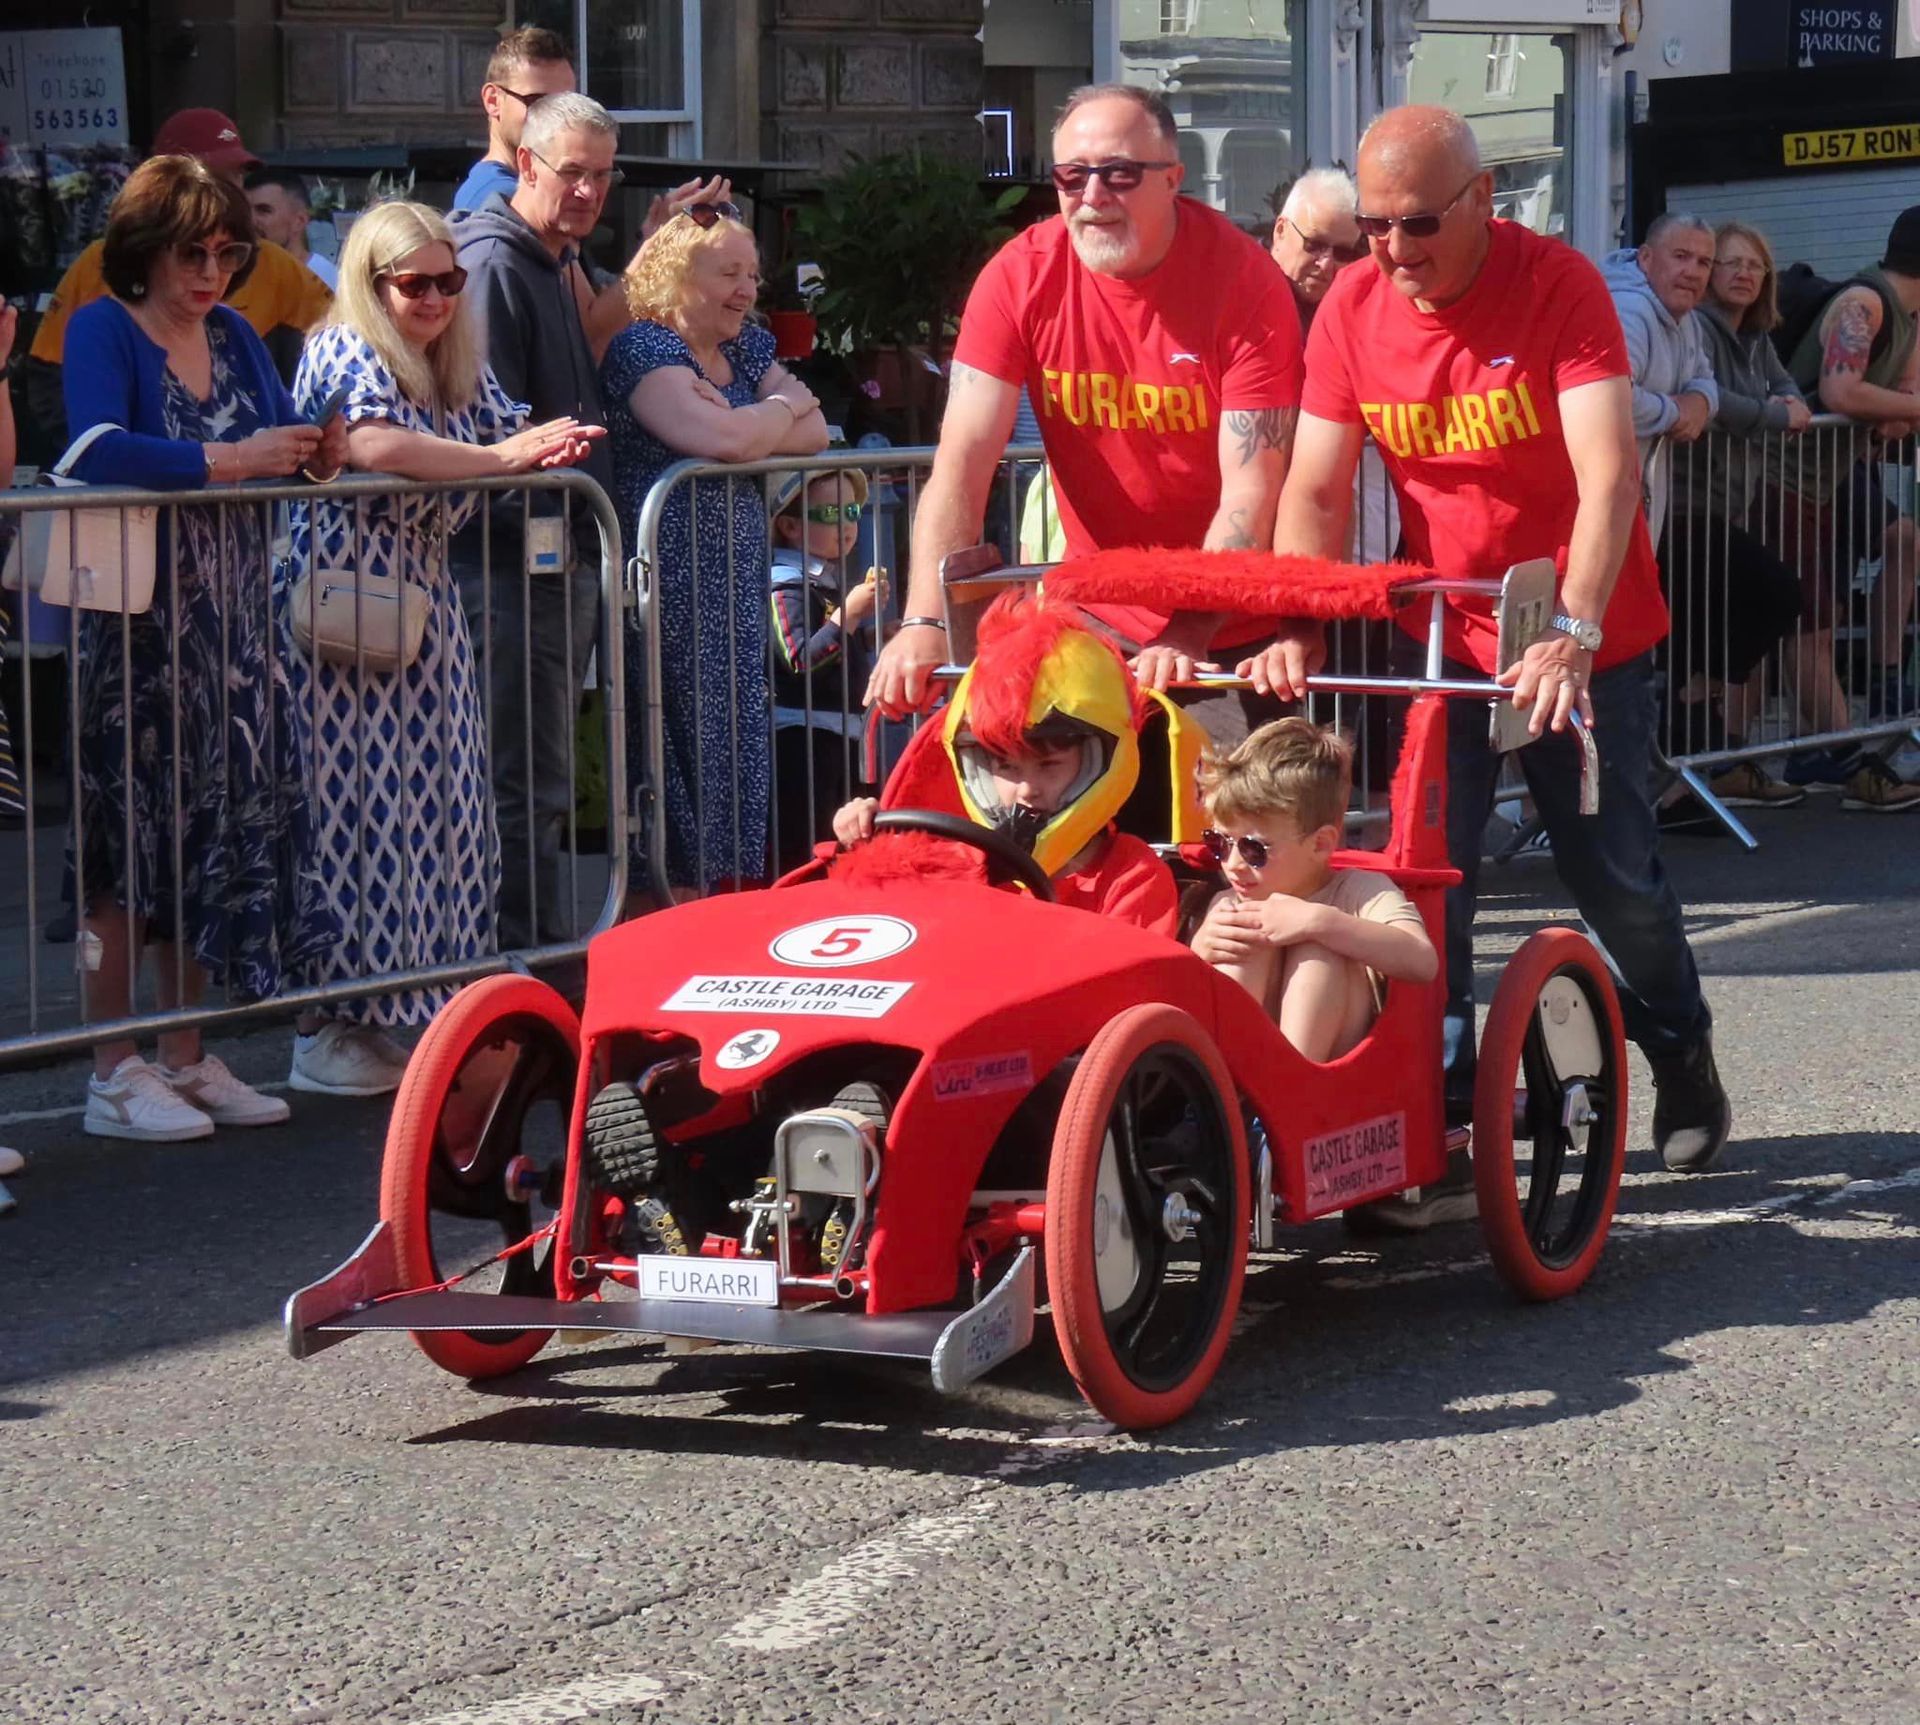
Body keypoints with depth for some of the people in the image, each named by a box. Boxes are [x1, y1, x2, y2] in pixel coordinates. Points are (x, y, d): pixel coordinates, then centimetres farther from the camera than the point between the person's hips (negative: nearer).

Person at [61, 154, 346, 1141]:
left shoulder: (233, 337, 13)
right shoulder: (103, 331, -7)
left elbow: (283, 437, 11)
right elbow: (101, 450, -23)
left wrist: (316, 455, -12)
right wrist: (232, 460, -24)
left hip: (231, 617, 7)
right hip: (136, 612, -7)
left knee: (215, 832, 8)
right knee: (129, 838, -3)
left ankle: (186, 1059, 17)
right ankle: (114, 1075, 2)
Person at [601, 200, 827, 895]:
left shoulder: (748, 347, 17)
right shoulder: (643, 349, -8)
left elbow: (814, 433, 7)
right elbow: (720, 438, -22)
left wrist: (739, 425, -10)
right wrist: (782, 408, -3)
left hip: (739, 577, 8)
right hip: (673, 585, -8)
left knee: (739, 737, 5)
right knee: (687, 746, -7)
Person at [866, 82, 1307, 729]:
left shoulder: (1246, 284, -16)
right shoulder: (1020, 277, -9)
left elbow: (1250, 495, -20)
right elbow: (962, 463, -15)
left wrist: (1186, 641, -32)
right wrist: (926, 625, -28)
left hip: (1227, 630, -2)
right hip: (1095, 618, 2)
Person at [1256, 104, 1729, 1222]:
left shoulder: (1560, 286, -19)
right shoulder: (1352, 312, -7)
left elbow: (1608, 472, -28)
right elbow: (1316, 491, -7)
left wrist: (1575, 634, -40)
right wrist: (1295, 631, -24)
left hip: (1584, 638, -3)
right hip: (1440, 636, 3)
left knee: (1614, 869, 4)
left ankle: (1683, 1056, 32)